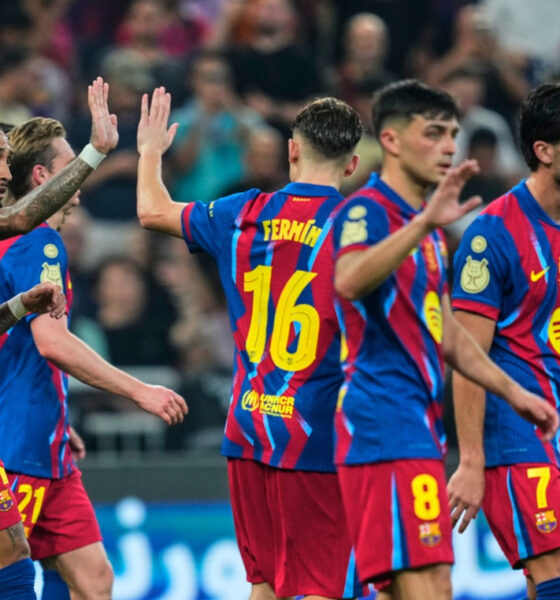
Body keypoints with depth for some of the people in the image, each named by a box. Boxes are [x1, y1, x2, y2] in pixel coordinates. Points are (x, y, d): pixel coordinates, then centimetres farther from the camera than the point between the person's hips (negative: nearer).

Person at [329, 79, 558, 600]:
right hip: (387, 425, -10)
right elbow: (348, 281, -33)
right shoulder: (367, 211, -10)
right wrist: (424, 223, -40)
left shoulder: (425, 227, 21)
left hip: (418, 425, 10)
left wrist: (513, 392, 27)